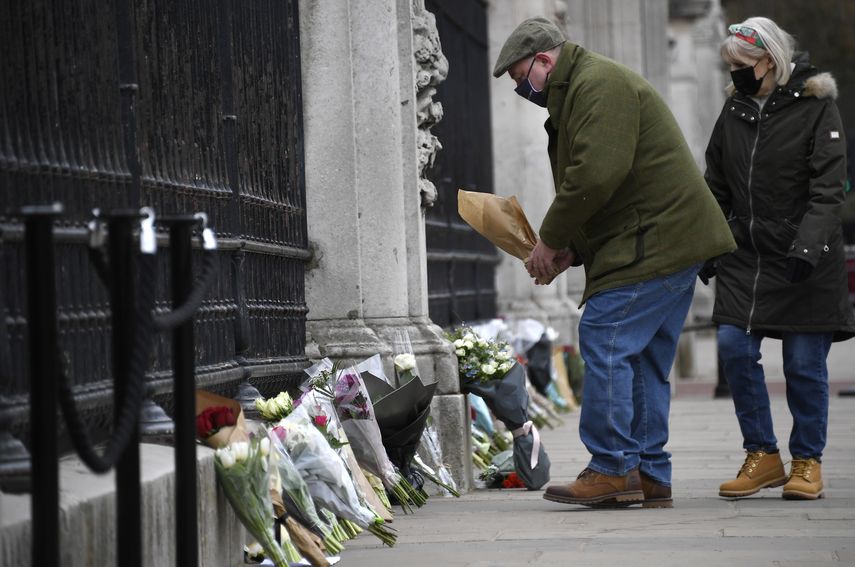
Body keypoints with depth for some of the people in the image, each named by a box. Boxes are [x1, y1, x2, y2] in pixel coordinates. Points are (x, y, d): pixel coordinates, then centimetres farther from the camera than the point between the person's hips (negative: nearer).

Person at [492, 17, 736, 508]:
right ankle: (650, 476, 13)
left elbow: (596, 176, -22)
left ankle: (613, 469, -11)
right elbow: (597, 180, 24)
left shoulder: (598, 85, -12)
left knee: (605, 342, -12)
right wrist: (573, 250, 10)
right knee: (644, 360, 10)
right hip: (672, 242, 11)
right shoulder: (581, 89, 24)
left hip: (653, 242, -11)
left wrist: (551, 240, -12)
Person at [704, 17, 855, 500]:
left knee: (805, 362, -2)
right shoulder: (735, 109, 10)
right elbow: (717, 187, 17)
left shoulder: (816, 106, -6)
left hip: (807, 262, -5)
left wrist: (807, 245, -24)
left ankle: (808, 461, 13)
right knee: (735, 348, -5)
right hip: (746, 256, 5)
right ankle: (763, 456, 7)